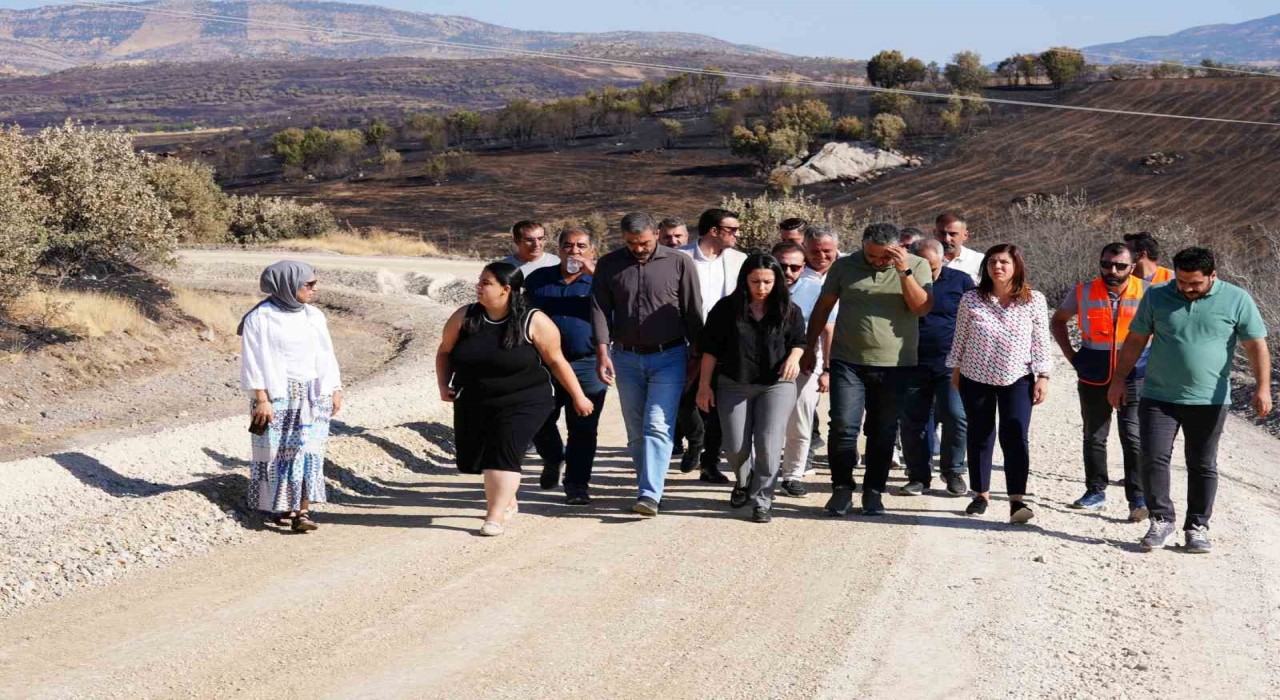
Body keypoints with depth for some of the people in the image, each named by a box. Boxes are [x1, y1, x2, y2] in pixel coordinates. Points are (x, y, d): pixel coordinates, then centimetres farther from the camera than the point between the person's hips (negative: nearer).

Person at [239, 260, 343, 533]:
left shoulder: (314, 316, 9)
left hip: (312, 395, 4)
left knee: (308, 450, -6)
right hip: (276, 395, -4)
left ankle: (302, 511, -10)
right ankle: (281, 506, 16)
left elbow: (326, 356, 14)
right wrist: (261, 399, -14)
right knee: (278, 451, 2)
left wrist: (335, 390, 9)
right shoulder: (260, 318, -7)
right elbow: (254, 362, -9)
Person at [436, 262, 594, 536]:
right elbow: (444, 352, 12)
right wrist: (444, 385, 0)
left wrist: (578, 396, 1)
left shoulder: (534, 322, -11)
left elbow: (556, 361, -4)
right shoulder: (464, 317, -2)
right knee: (471, 458, 9)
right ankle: (507, 499, 36)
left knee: (504, 452, -20)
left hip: (523, 403, -4)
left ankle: (496, 515, -8)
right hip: (474, 403, 5)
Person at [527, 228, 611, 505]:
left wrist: (595, 272, -25)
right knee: (539, 422, 9)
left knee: (583, 428, 0)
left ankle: (577, 484, 10)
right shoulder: (539, 279, 9)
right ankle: (553, 458, 38)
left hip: (586, 367, -2)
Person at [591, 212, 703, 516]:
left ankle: (651, 494, -16)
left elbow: (694, 312, 1)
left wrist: (697, 355, 1)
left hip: (668, 357, -3)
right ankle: (650, 484, 21)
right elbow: (600, 309, 1)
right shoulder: (609, 265, 5)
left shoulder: (679, 263, -2)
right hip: (626, 358, 3)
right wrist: (602, 351, -9)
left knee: (657, 426, -12)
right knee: (635, 430, 9)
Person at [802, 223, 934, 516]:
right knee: (843, 427, -7)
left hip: (895, 365, 0)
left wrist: (904, 272, -21)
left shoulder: (917, 266, 0)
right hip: (848, 362, 0)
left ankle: (874, 492, 20)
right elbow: (823, 306, 9)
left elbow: (922, 307, -12)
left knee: (883, 433, 9)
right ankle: (841, 489, 8)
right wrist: (810, 347, 11)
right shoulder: (845, 266, 1)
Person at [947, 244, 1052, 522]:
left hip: (1017, 379, -2)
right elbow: (960, 338, 6)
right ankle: (981, 494, 23)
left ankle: (1017, 499, -10)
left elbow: (1040, 342, -1)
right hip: (976, 378, 2)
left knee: (1015, 437, -12)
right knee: (979, 437, 10)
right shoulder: (971, 299, -3)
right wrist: (956, 370, 9)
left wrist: (1042, 377, -3)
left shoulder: (1034, 300, -4)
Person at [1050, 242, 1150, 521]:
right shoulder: (1084, 292, 0)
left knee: (1133, 438, -8)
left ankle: (1138, 498, -2)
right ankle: (1095, 492, 25)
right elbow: (1058, 321, 17)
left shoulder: (1147, 293, -6)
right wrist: (1069, 353, 8)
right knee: (1094, 437, 12)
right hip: (1093, 378, 3)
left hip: (1134, 378, -3)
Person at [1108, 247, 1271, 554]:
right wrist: (1119, 379, 7)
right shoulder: (1156, 296, 1)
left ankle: (1197, 527, 18)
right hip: (1158, 397, 1)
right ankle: (1161, 520, 10)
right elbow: (1135, 340, 8)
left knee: (1203, 465, 7)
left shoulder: (1237, 300, -3)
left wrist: (1263, 387, -14)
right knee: (1153, 458, -5)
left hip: (1209, 401, -1)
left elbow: (1257, 346, -3)